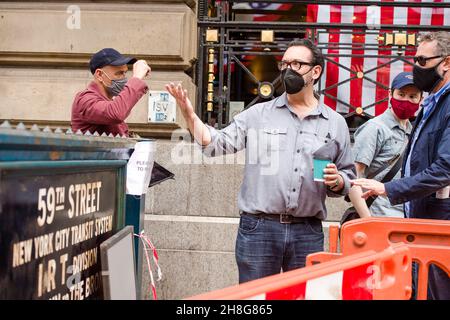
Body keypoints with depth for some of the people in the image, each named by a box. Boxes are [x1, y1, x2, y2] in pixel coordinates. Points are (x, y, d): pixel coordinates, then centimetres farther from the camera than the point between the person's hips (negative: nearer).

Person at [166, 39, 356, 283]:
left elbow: (348, 177, 15)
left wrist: (337, 181, -6)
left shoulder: (336, 123, 10)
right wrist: (189, 114, -13)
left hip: (308, 233, 2)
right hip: (258, 228, -1)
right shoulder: (258, 115, 7)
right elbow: (216, 144, -1)